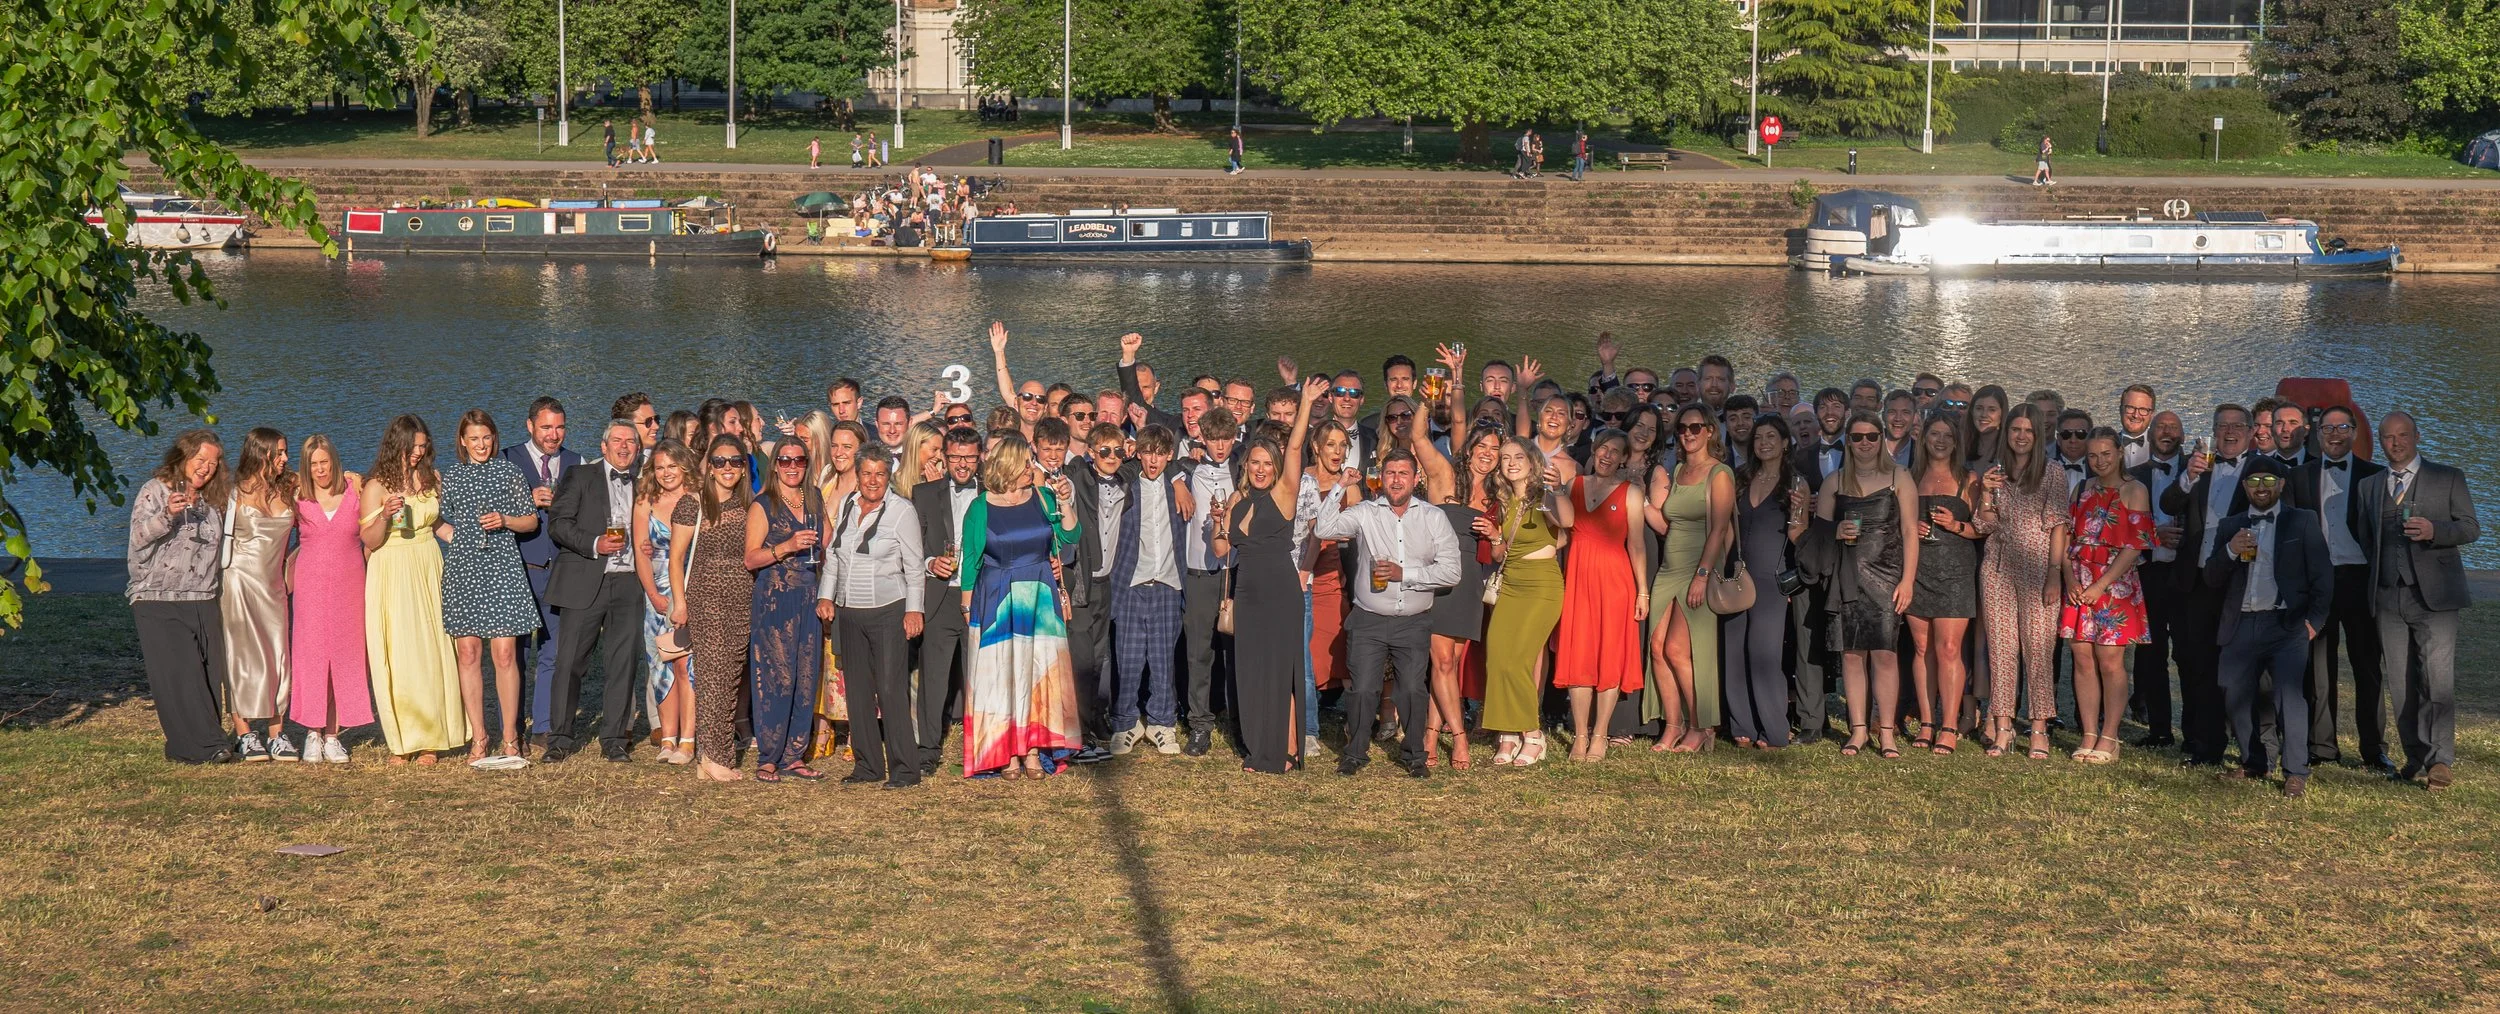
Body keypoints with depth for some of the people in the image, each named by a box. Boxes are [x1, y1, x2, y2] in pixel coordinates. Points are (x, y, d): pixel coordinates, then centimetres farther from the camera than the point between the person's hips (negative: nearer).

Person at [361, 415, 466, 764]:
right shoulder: (377, 486, -5)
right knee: (397, 655, -6)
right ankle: (401, 741, -2)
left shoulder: (432, 479, 8)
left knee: (431, 654, 1)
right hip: (391, 575, -4)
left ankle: (428, 739, 6)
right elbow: (370, 542, -6)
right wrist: (385, 515, -22)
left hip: (428, 571, 4)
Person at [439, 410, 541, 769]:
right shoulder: (451, 476, 11)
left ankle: (510, 739, -2)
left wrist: (505, 520, -8)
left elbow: (531, 520, 8)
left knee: (505, 654, -7)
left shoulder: (508, 471, 6)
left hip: (501, 567, -2)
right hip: (462, 569, 2)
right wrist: (454, 536, 1)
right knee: (467, 653, 0)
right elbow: (436, 520, 20)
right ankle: (478, 740, 5)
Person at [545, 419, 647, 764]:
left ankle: (614, 739, 9)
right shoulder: (580, 478, 6)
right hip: (586, 583, -3)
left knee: (623, 663, 1)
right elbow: (559, 522, -4)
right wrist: (594, 544, -15)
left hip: (629, 583, 3)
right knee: (570, 660, -2)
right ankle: (559, 739, 5)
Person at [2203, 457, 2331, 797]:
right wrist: (2230, 551, -9)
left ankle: (2296, 772, -10)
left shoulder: (2302, 522, 6)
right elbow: (2211, 578, 10)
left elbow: (2322, 575, 2)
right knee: (2237, 698, 6)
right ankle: (2253, 762, 22)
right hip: (2241, 626, 4)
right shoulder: (2231, 526, 16)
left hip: (2286, 625, -4)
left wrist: (2314, 620, -7)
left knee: (2290, 696, -14)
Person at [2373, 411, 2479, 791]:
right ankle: (2416, 757, 9)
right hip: (2388, 599, 3)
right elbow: (2367, 536, 15)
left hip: (2434, 595, -3)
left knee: (2438, 678, -12)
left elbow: (2471, 528, 3)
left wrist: (2434, 530, -16)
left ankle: (2441, 760, -12)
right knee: (2402, 683, 2)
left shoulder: (2448, 478, 8)